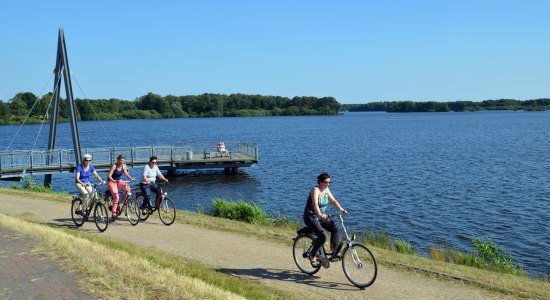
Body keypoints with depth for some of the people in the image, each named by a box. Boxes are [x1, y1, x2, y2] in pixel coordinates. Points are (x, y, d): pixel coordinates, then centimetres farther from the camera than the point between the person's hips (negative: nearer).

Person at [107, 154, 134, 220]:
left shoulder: (123, 166, 0)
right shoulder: (114, 165, -17)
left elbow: (126, 174, -1)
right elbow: (109, 176, -22)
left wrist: (131, 178, -21)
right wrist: (114, 181, -39)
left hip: (118, 181, 6)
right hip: (112, 182, -6)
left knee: (128, 187, -24)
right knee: (116, 197, -21)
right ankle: (113, 213, -14)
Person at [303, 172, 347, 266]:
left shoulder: (326, 190, 5)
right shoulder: (315, 190, -19)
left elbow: (333, 201, 2)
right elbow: (315, 204, -34)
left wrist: (341, 209, -16)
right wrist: (320, 215, -50)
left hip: (321, 217, 8)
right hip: (311, 217, -8)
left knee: (336, 229, -14)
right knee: (322, 236, -25)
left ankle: (334, 252, -4)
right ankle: (312, 256, -7)